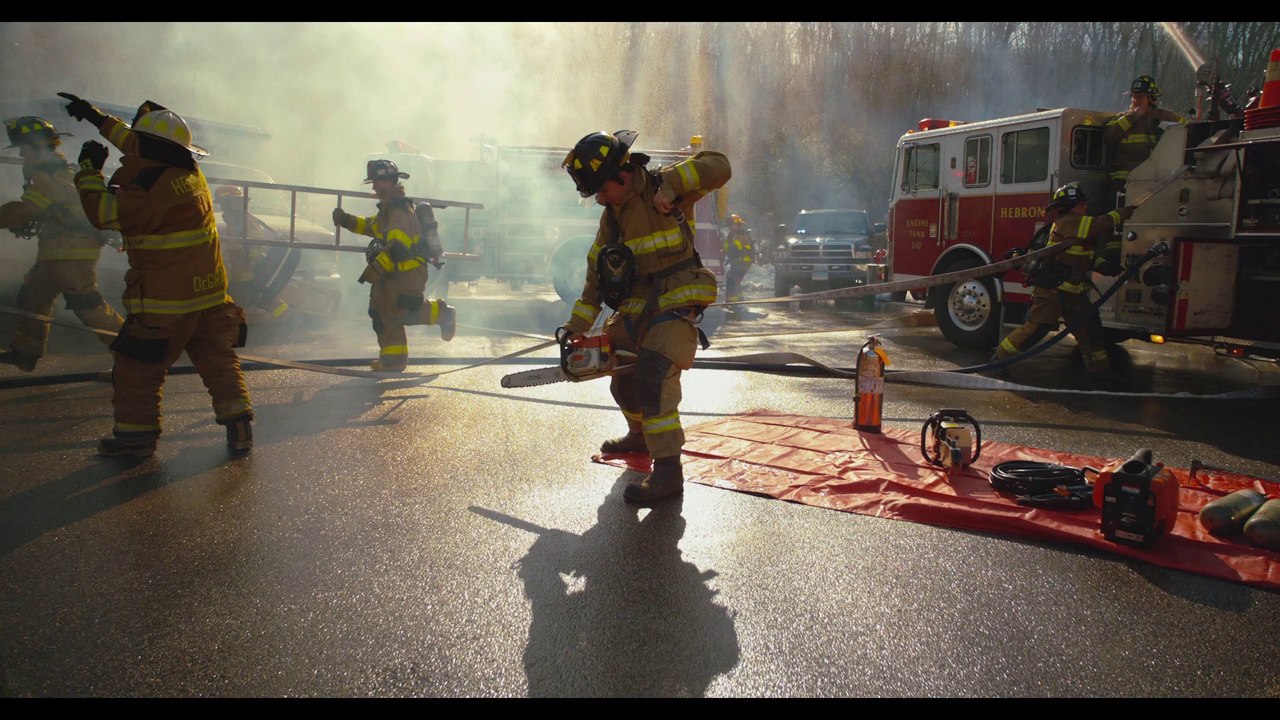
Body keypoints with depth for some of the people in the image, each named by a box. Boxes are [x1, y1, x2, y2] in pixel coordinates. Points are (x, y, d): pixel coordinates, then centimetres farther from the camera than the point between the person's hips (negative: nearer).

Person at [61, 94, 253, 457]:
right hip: (210, 295, 8)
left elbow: (103, 211, -13)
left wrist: (89, 170, 2)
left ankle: (136, 433, 16)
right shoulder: (190, 174, 6)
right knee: (219, 360, 11)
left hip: (165, 302, -8)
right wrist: (98, 118, 30)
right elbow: (142, 148, 22)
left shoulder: (156, 190, -19)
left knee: (138, 367, 8)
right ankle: (238, 427, 8)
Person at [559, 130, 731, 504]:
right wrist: (576, 327, 11)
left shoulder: (664, 189, -10)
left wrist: (671, 183, -30)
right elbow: (597, 275, 13)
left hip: (676, 307, -8)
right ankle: (641, 435, 47)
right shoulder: (611, 216, 9)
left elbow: (718, 165, -22)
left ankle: (668, 471, -21)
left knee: (654, 377, -24)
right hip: (635, 311, 8)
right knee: (622, 377, 20)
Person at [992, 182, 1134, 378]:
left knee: (1089, 326, 8)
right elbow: (1101, 224, -19)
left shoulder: (1078, 225, 15)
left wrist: (1102, 263, -7)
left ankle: (1098, 368, 15)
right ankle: (1000, 357, 4)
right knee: (1035, 329, -7)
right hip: (1051, 291, -10)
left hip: (1072, 292, 10)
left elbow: (1089, 256, 14)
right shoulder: (1067, 223, -15)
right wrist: (1124, 213, -3)